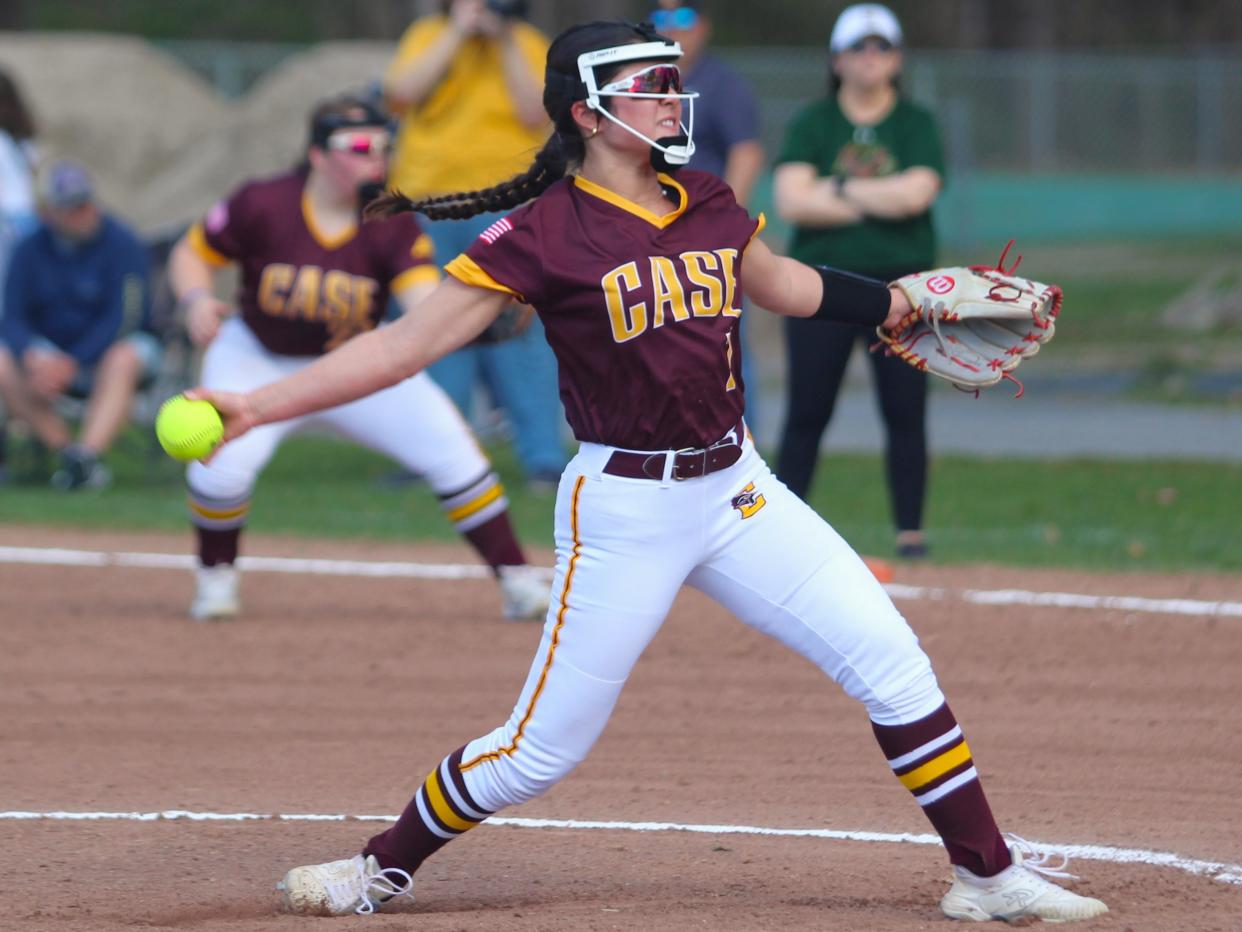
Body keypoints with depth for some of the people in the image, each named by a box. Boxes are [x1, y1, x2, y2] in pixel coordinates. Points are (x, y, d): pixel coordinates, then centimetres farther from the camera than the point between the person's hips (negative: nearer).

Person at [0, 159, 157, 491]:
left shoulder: (122, 244, -14)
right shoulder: (30, 250, -1)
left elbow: (123, 320, -20)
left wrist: (70, 366, -29)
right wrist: (34, 357, -28)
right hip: (52, 350, 4)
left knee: (123, 360, -38)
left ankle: (86, 455, -48)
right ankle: (66, 450, -26)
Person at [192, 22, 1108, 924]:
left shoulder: (708, 205, 5)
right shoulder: (545, 234, -13)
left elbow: (783, 285, 27)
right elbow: (405, 345, -15)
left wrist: (903, 303, 26)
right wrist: (257, 406, -22)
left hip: (736, 489, 6)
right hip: (623, 506, -5)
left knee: (891, 660, -1)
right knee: (543, 748, -1)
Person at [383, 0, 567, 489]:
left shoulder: (529, 46, 5)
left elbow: (537, 115, -9)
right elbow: (400, 94, -8)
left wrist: (506, 42, -9)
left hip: (509, 207, -2)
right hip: (428, 209, 2)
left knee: (518, 332, -8)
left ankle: (543, 457, -6)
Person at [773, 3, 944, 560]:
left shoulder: (917, 126, 6)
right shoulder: (813, 124, 6)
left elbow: (917, 193, -12)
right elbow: (791, 201, -9)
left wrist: (839, 189, -7)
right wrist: (884, 202, -9)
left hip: (900, 284, 0)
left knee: (906, 412, -1)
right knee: (806, 414, -1)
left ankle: (910, 531, 5)